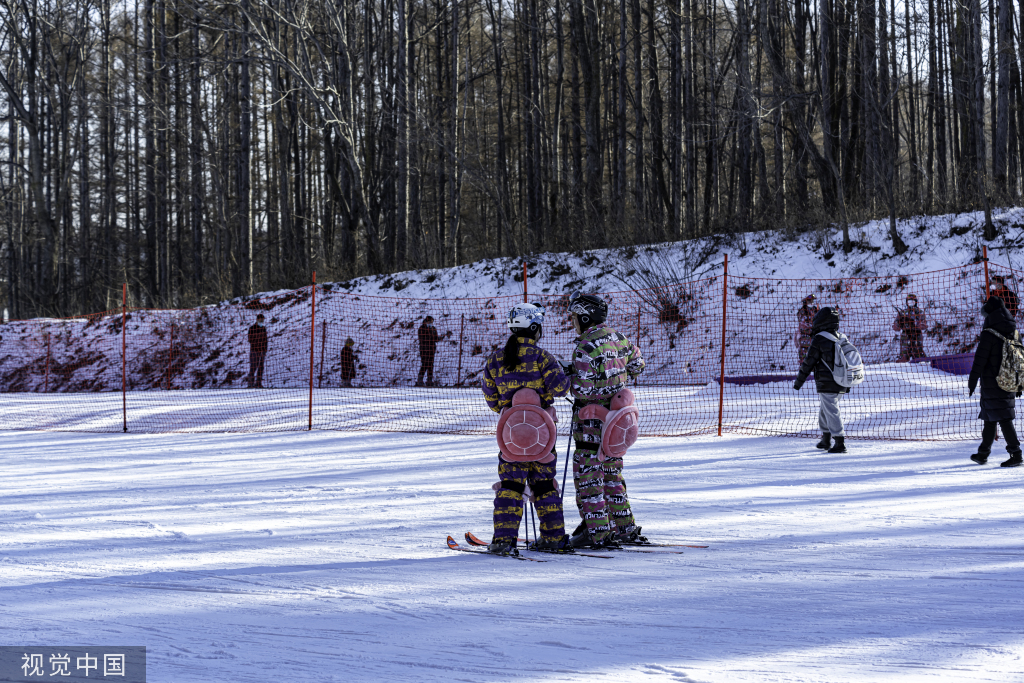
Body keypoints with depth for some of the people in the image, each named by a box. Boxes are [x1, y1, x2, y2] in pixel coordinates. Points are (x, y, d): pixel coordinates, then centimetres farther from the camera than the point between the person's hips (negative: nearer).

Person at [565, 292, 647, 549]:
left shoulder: (586, 347, -20)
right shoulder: (620, 339, 5)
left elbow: (583, 389, -23)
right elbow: (637, 365, 19)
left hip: (591, 421, -8)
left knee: (587, 473, 0)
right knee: (612, 472, 18)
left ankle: (597, 532, -1)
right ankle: (625, 527, 21)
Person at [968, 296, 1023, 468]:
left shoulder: (989, 334, -13)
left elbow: (980, 360, -15)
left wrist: (972, 381, -10)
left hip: (992, 383, -7)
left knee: (1003, 418, -6)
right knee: (989, 417, 16)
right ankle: (983, 453, 24)